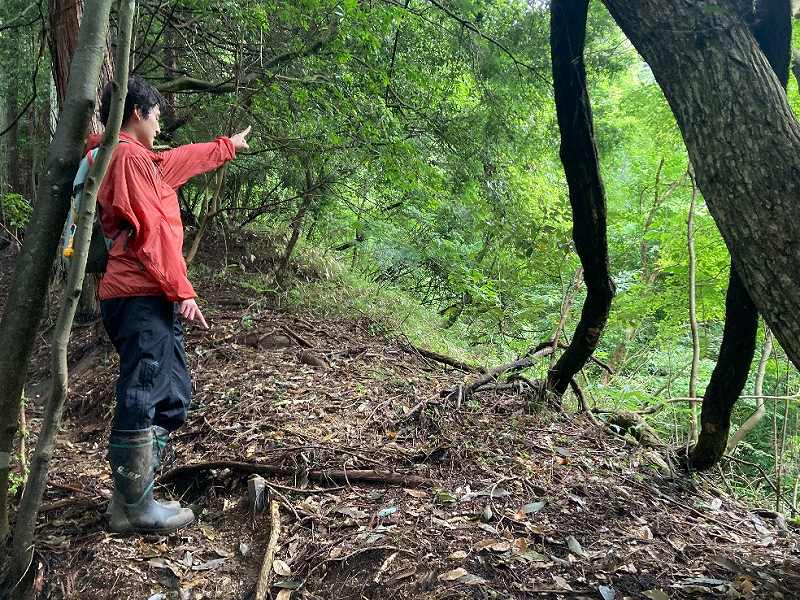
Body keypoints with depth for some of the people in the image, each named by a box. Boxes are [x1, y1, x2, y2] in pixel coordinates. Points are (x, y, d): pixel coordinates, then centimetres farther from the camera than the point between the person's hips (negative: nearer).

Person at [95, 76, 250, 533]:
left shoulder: (136, 159, 23)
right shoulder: (131, 157, -7)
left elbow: (186, 159, 39)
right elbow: (152, 230, -16)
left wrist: (228, 146, 52)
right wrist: (181, 290, -17)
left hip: (147, 298, 11)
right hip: (143, 299, -11)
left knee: (172, 399, 14)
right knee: (142, 403, -6)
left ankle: (132, 498, 20)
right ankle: (134, 509, 3)